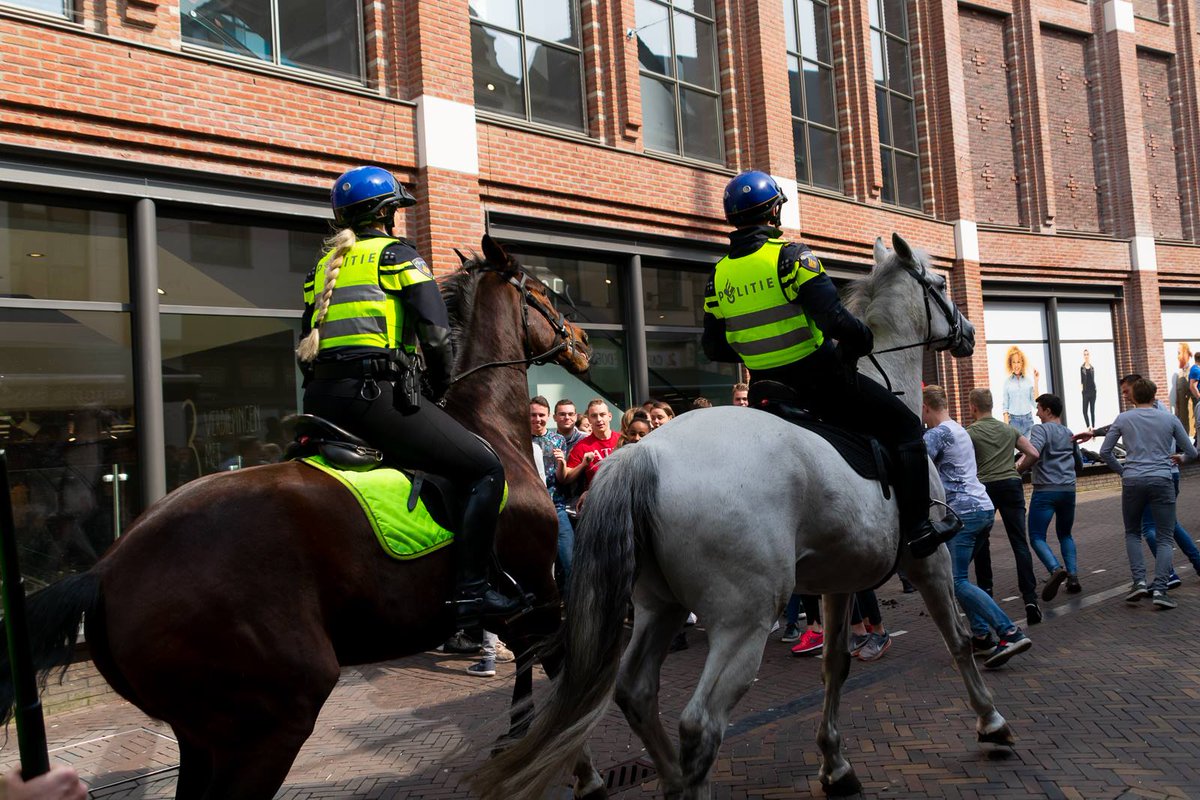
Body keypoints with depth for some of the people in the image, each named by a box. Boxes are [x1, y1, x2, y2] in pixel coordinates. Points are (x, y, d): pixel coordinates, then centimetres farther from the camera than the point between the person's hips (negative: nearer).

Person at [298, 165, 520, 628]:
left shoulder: (324, 266, 23)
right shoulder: (398, 254, 3)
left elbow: (306, 349, 21)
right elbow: (436, 335, -7)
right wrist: (441, 388, 7)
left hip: (319, 402, 8)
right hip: (378, 395, -8)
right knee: (486, 469, -3)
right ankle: (472, 592, -13)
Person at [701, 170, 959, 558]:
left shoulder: (718, 275, 3)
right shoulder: (790, 255, -15)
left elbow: (713, 347, 8)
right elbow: (835, 319, -24)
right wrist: (862, 338, -4)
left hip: (766, 389, 6)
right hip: (820, 381, -6)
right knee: (904, 426, 9)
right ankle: (917, 528, 6)